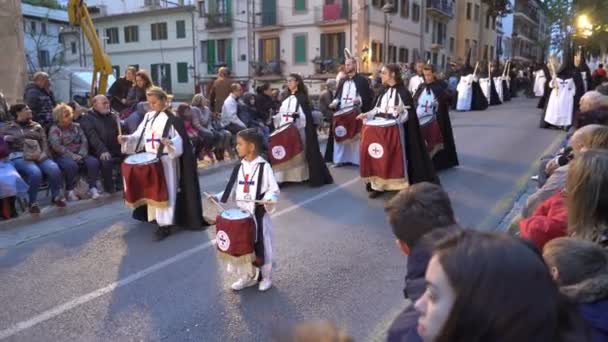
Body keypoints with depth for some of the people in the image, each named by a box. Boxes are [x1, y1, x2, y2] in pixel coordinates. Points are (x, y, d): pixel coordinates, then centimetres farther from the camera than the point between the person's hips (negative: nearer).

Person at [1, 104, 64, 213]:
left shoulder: (37, 126, 20)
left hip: (39, 157, 3)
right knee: (35, 172, -35)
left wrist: (41, 155, -8)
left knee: (54, 169, -29)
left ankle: (56, 196, -8)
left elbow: (44, 143, 12)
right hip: (19, 158, -3)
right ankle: (32, 202, -17)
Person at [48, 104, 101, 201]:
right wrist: (72, 155, -23)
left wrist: (81, 154, -13)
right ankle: (70, 191, -19)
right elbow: (57, 146, -11)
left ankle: (93, 187, -17)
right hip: (63, 156, -4)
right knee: (71, 165, -36)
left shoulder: (76, 126, 16)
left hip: (79, 154, 4)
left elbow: (84, 141, 5)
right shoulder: (54, 129, 3)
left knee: (94, 162, -25)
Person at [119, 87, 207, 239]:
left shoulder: (172, 118, -8)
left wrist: (170, 143, -34)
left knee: (165, 190, -5)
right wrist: (126, 138, -7)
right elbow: (139, 135, 11)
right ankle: (156, 216, 24)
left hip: (167, 160, -7)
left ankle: (165, 223, -2)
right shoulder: (148, 117, 11)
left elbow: (180, 139, -13)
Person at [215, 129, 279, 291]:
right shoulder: (239, 167, 5)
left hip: (259, 216, -6)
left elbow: (274, 189, -13)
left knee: (261, 247, 9)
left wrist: (268, 199, -31)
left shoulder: (264, 166, -14)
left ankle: (266, 277, 28)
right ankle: (246, 277, 30)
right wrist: (219, 197, 2)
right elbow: (232, 188, 12)